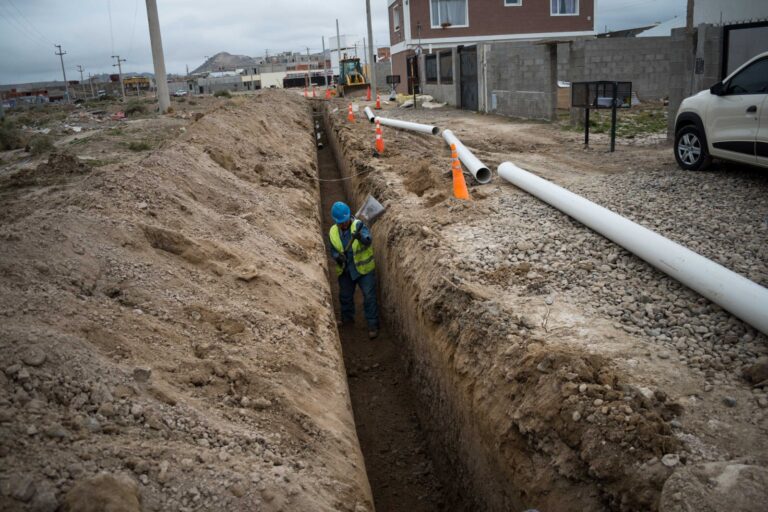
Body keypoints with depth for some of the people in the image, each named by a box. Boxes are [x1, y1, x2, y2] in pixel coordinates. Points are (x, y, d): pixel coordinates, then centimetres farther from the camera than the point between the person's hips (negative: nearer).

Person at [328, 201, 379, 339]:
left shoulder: (358, 225, -20)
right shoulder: (333, 232, -6)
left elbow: (368, 240, -37)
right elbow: (333, 250, 7)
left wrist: (361, 237, -60)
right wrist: (337, 257, -16)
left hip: (364, 268, -5)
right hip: (345, 270, 5)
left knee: (369, 296, -2)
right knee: (345, 296, 20)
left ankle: (373, 325, 10)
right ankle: (347, 318, 44)